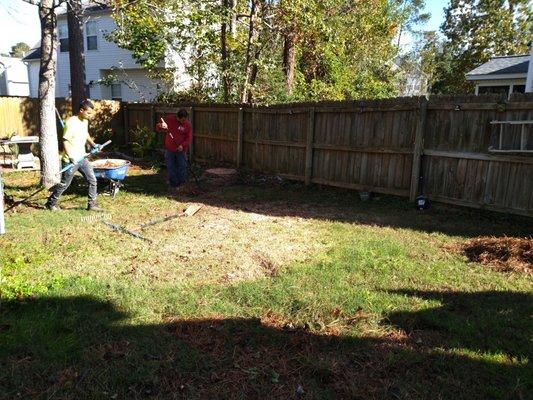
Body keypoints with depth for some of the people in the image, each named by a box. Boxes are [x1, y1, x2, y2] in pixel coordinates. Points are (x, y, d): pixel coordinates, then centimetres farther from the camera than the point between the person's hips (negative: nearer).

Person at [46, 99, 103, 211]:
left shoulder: (85, 121, 7)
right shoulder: (71, 122, -19)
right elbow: (65, 141, -23)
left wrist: (92, 144, 17)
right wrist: (70, 157, -32)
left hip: (82, 158, 7)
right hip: (71, 160, -7)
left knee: (92, 180, 3)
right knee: (64, 184, 5)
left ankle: (92, 204, 12)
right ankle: (51, 203, 24)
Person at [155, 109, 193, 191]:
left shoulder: (188, 125, -5)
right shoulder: (169, 119, -5)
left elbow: (189, 138, -7)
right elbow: (157, 127, 1)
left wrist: (183, 145, -24)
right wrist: (161, 126, -23)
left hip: (181, 150, 0)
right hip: (169, 149, 1)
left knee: (182, 167, 3)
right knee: (171, 168, 7)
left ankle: (180, 183, 22)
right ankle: (173, 185, 20)